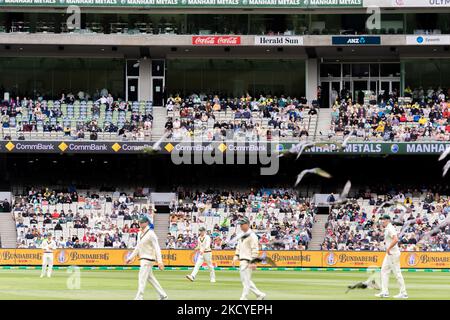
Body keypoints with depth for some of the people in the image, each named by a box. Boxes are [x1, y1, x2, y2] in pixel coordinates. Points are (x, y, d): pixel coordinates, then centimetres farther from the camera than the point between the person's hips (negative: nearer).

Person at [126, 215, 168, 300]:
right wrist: (131, 257, 20)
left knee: (142, 278, -11)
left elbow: (157, 248, -18)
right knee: (150, 278, 13)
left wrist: (159, 261, -25)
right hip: (143, 259, 9)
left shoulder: (151, 233, -14)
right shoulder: (140, 233, 12)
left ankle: (139, 297, -10)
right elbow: (137, 248, 23)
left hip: (149, 259, -9)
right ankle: (163, 295, 20)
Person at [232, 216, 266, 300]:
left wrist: (253, 262, -21)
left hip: (248, 261, -10)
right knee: (244, 280, 12)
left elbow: (255, 249, -16)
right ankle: (260, 295, 18)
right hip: (242, 261, 10)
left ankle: (243, 298, -4)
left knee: (246, 280, -7)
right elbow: (238, 248, 23)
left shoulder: (252, 235, -11)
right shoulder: (241, 236, 17)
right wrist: (236, 257, 11)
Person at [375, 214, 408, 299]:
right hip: (389, 254, 11)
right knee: (384, 270, 11)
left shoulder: (390, 229, -17)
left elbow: (396, 240, -30)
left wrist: (388, 248, -24)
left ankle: (403, 293, -3)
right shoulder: (387, 229, 15)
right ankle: (385, 292, 10)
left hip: (393, 253, -11)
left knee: (397, 272, -7)